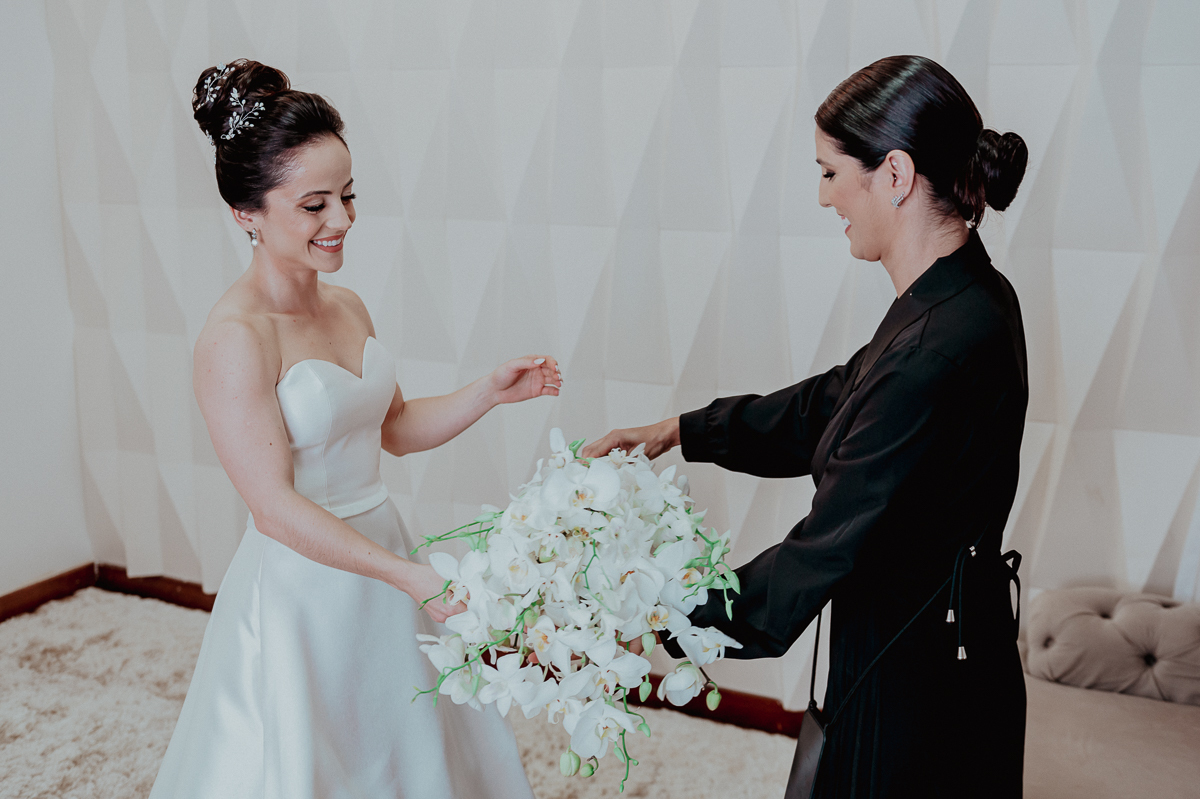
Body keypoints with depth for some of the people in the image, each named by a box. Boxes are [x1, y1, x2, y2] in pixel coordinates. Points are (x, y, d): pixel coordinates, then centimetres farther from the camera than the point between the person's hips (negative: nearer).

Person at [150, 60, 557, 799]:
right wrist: (414, 578, -26)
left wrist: (491, 392, -3)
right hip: (300, 585, -7)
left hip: (382, 557, 7)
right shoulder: (235, 337, -20)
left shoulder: (348, 308, 2)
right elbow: (275, 506, -22)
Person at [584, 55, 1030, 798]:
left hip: (915, 683, -8)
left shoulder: (944, 344, -30)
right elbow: (833, 402, 11)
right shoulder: (956, 296, -1)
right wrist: (681, 430, 11)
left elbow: (828, 548, -27)